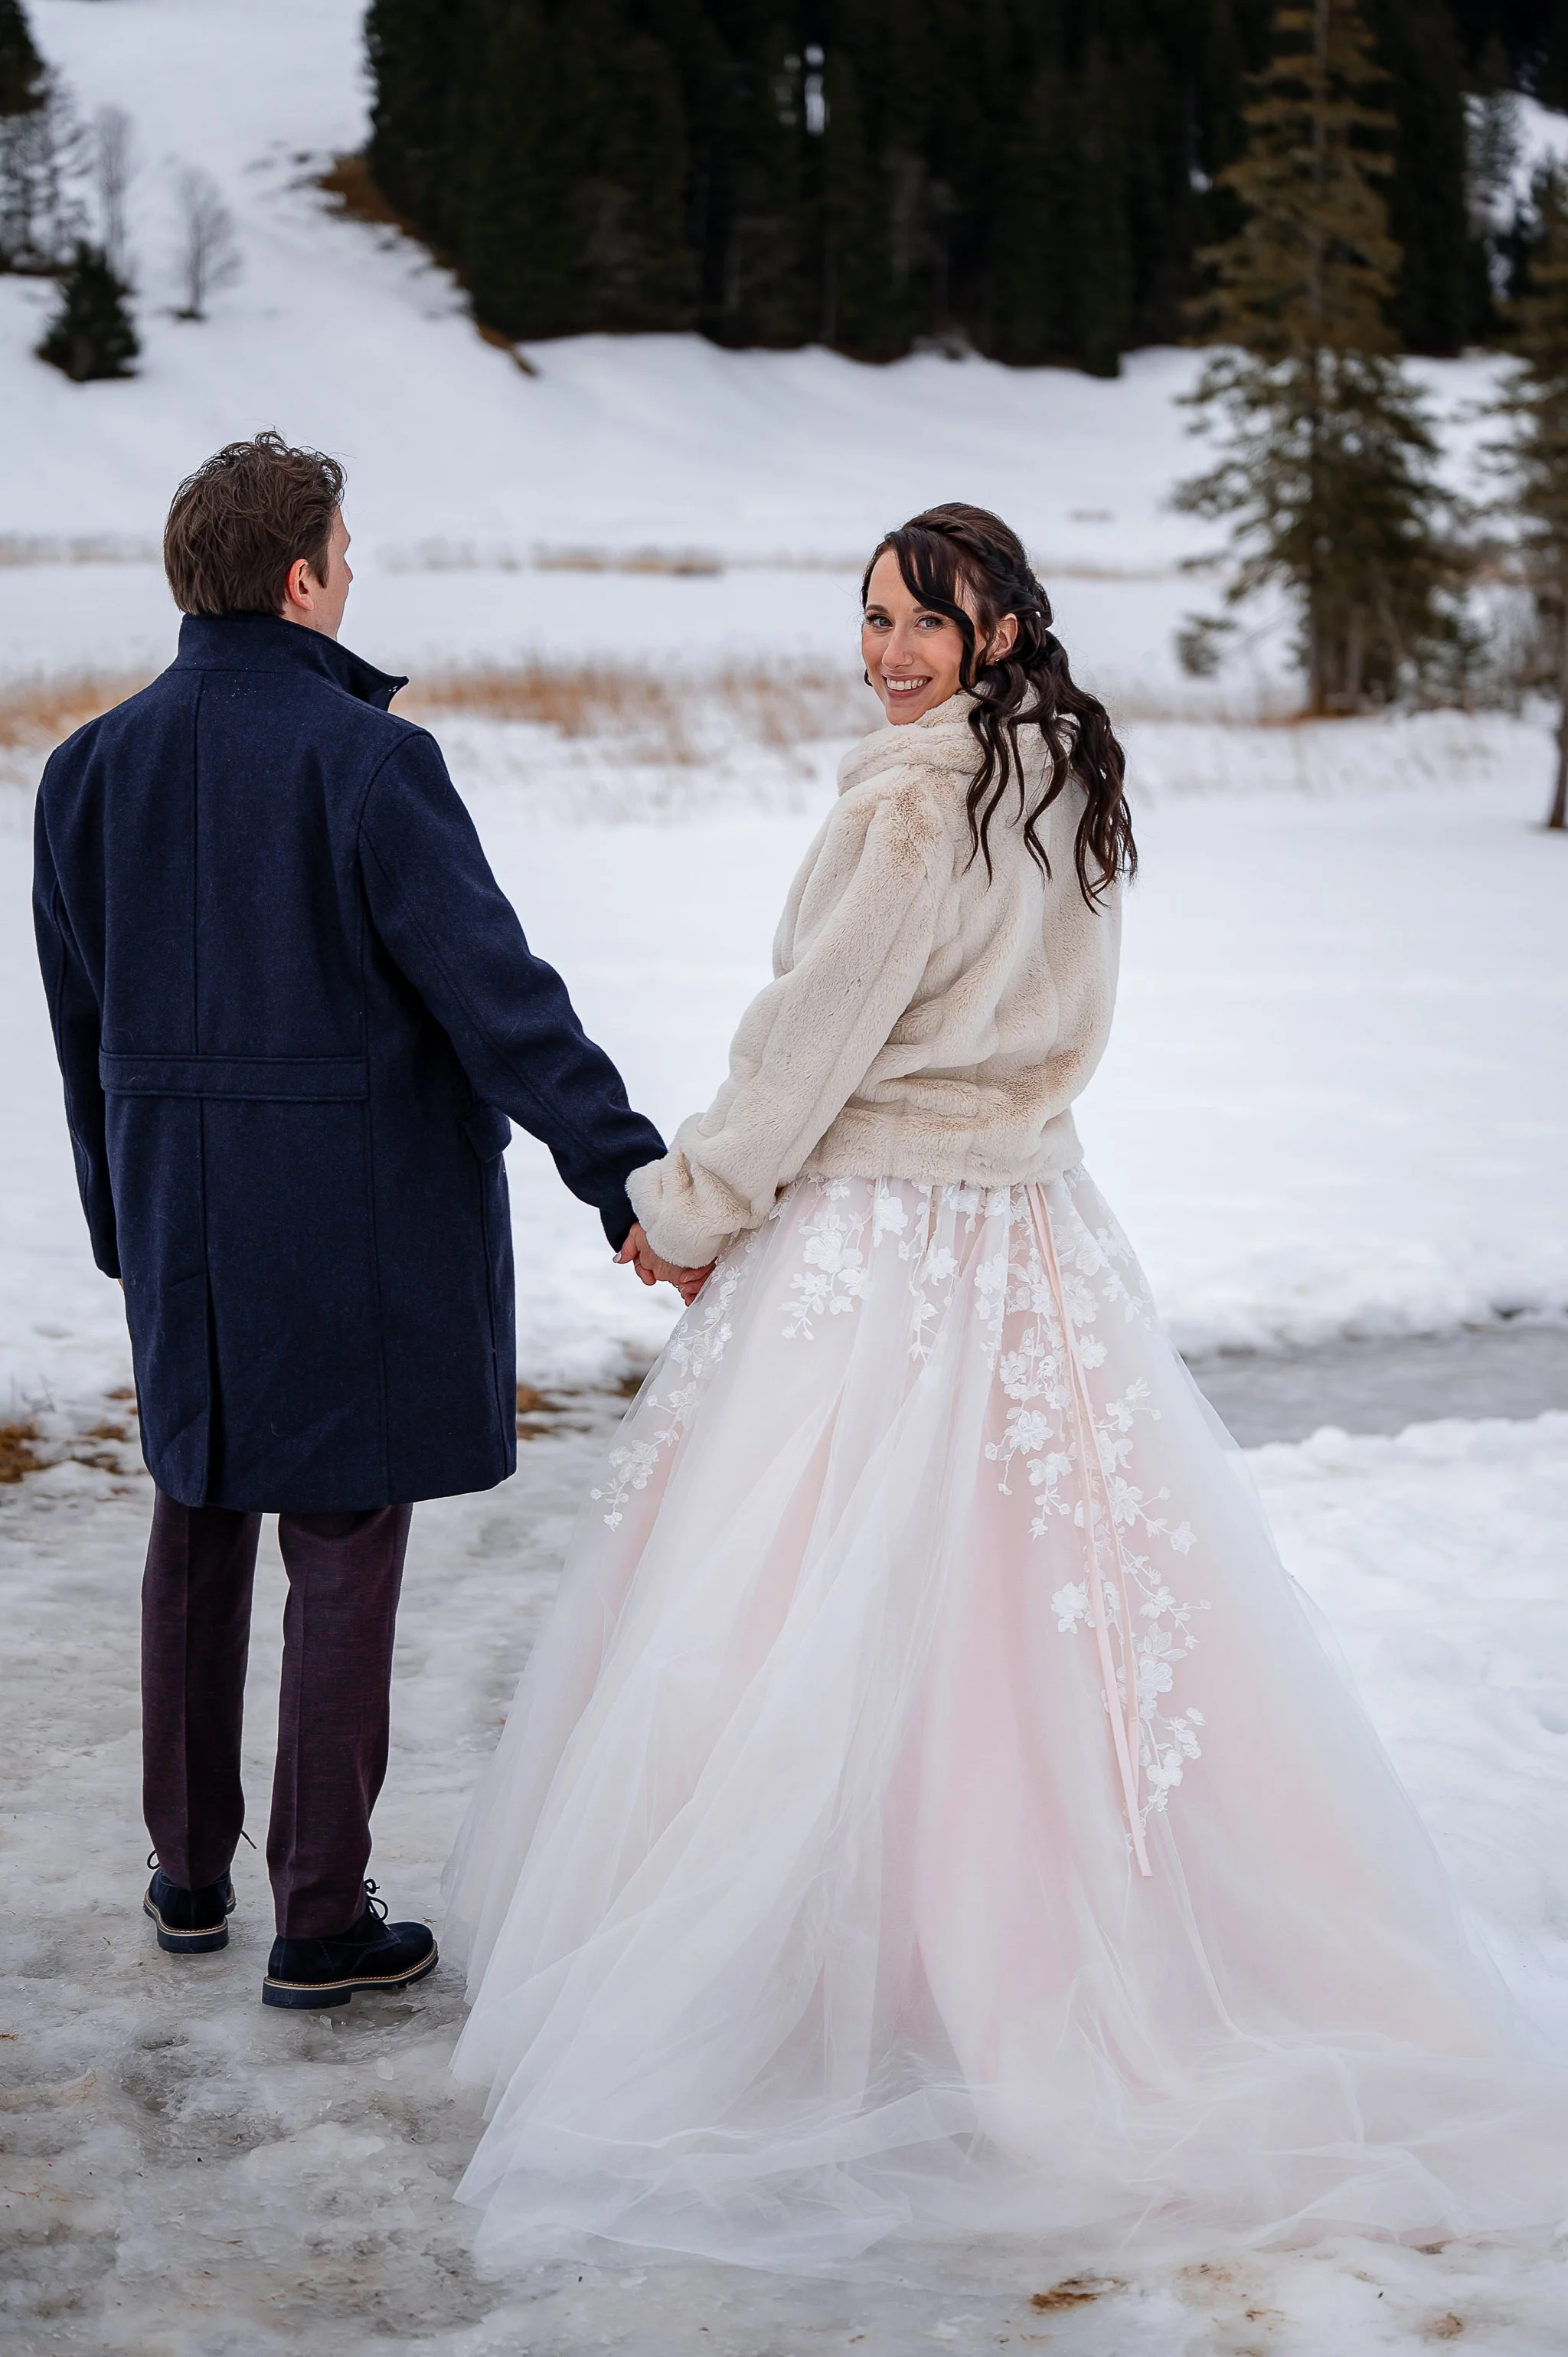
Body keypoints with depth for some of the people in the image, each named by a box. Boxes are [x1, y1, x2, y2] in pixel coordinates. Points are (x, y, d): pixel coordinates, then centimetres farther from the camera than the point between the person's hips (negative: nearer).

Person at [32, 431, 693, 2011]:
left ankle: (188, 1874, 31)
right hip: (356, 1213, -6)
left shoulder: (92, 769, 3)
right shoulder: (364, 758, -16)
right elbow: (492, 988, -20)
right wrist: (626, 1173, -18)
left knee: (196, 1525, 19)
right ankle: (321, 1924, 11)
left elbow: (82, 1026, 11)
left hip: (182, 1219, 6)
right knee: (343, 1554, 3)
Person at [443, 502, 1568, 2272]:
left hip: (879, 1257, -8)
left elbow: (812, 1043, -14)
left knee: (828, 1627, -1)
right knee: (1042, 1595, 11)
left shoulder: (914, 802, -17)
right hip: (1029, 1222, 8)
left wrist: (689, 1206, 1)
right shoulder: (1074, 794, 10)